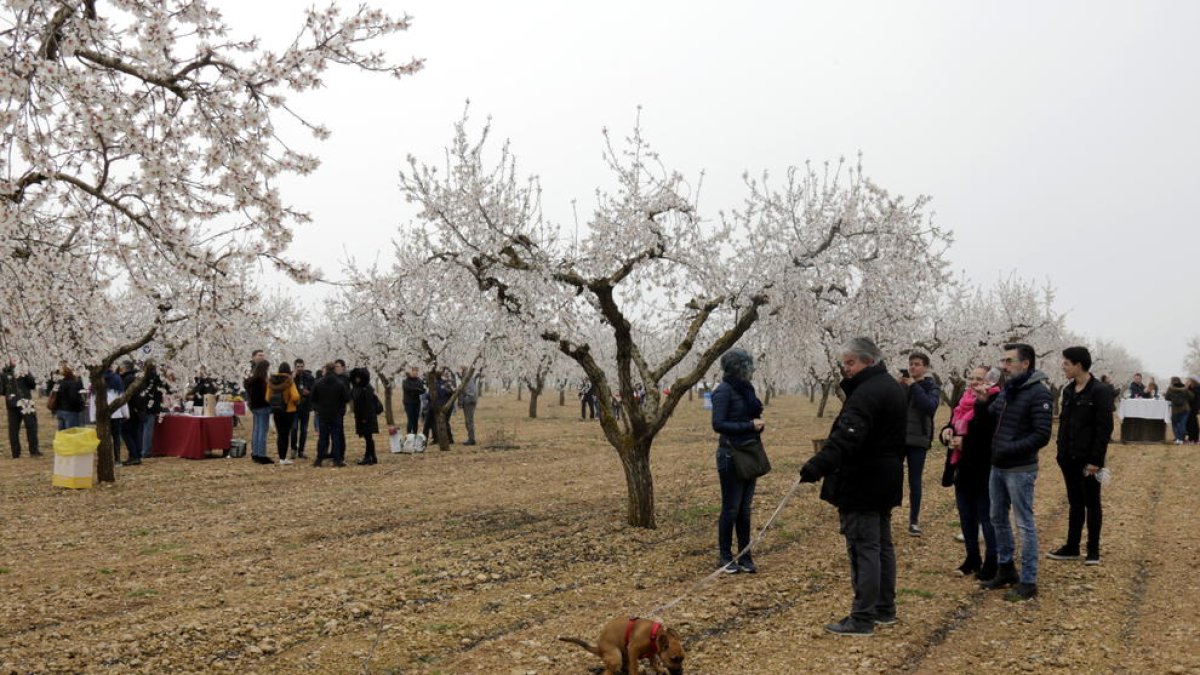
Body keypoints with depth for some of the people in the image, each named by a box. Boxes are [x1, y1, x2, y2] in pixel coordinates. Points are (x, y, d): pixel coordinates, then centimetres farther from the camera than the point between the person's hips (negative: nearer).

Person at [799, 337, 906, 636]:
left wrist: (818, 466, -42)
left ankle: (862, 619, -2)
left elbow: (847, 438, -34)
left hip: (860, 485, -11)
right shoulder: (894, 388, 14)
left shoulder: (867, 393, -20)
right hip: (884, 483, 11)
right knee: (882, 545, 17)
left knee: (863, 549, -6)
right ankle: (885, 609, 28)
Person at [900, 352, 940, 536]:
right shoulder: (901, 382, 5)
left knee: (914, 481, 4)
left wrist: (914, 386, -19)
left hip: (918, 440, -2)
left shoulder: (931, 387, -1)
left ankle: (914, 521, 12)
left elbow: (930, 407, -20)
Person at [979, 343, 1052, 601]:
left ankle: (1028, 582, 8)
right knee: (998, 519, 17)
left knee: (1025, 524, 0)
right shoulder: (1006, 390, 10)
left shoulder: (1038, 393, -14)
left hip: (1020, 470, -8)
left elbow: (1042, 436, -19)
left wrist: (1009, 450, -22)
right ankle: (1006, 569, 31)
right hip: (997, 467, 8)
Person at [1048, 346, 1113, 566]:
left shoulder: (1100, 391, -12)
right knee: (1074, 502, 14)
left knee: (1091, 503, 4)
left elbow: (1105, 428, -15)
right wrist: (1061, 451, 8)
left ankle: (1093, 550, 14)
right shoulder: (1068, 390, 9)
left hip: (1088, 459, -7)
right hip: (1069, 457, 7)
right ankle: (1072, 547, 21)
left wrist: (1096, 459, -18)